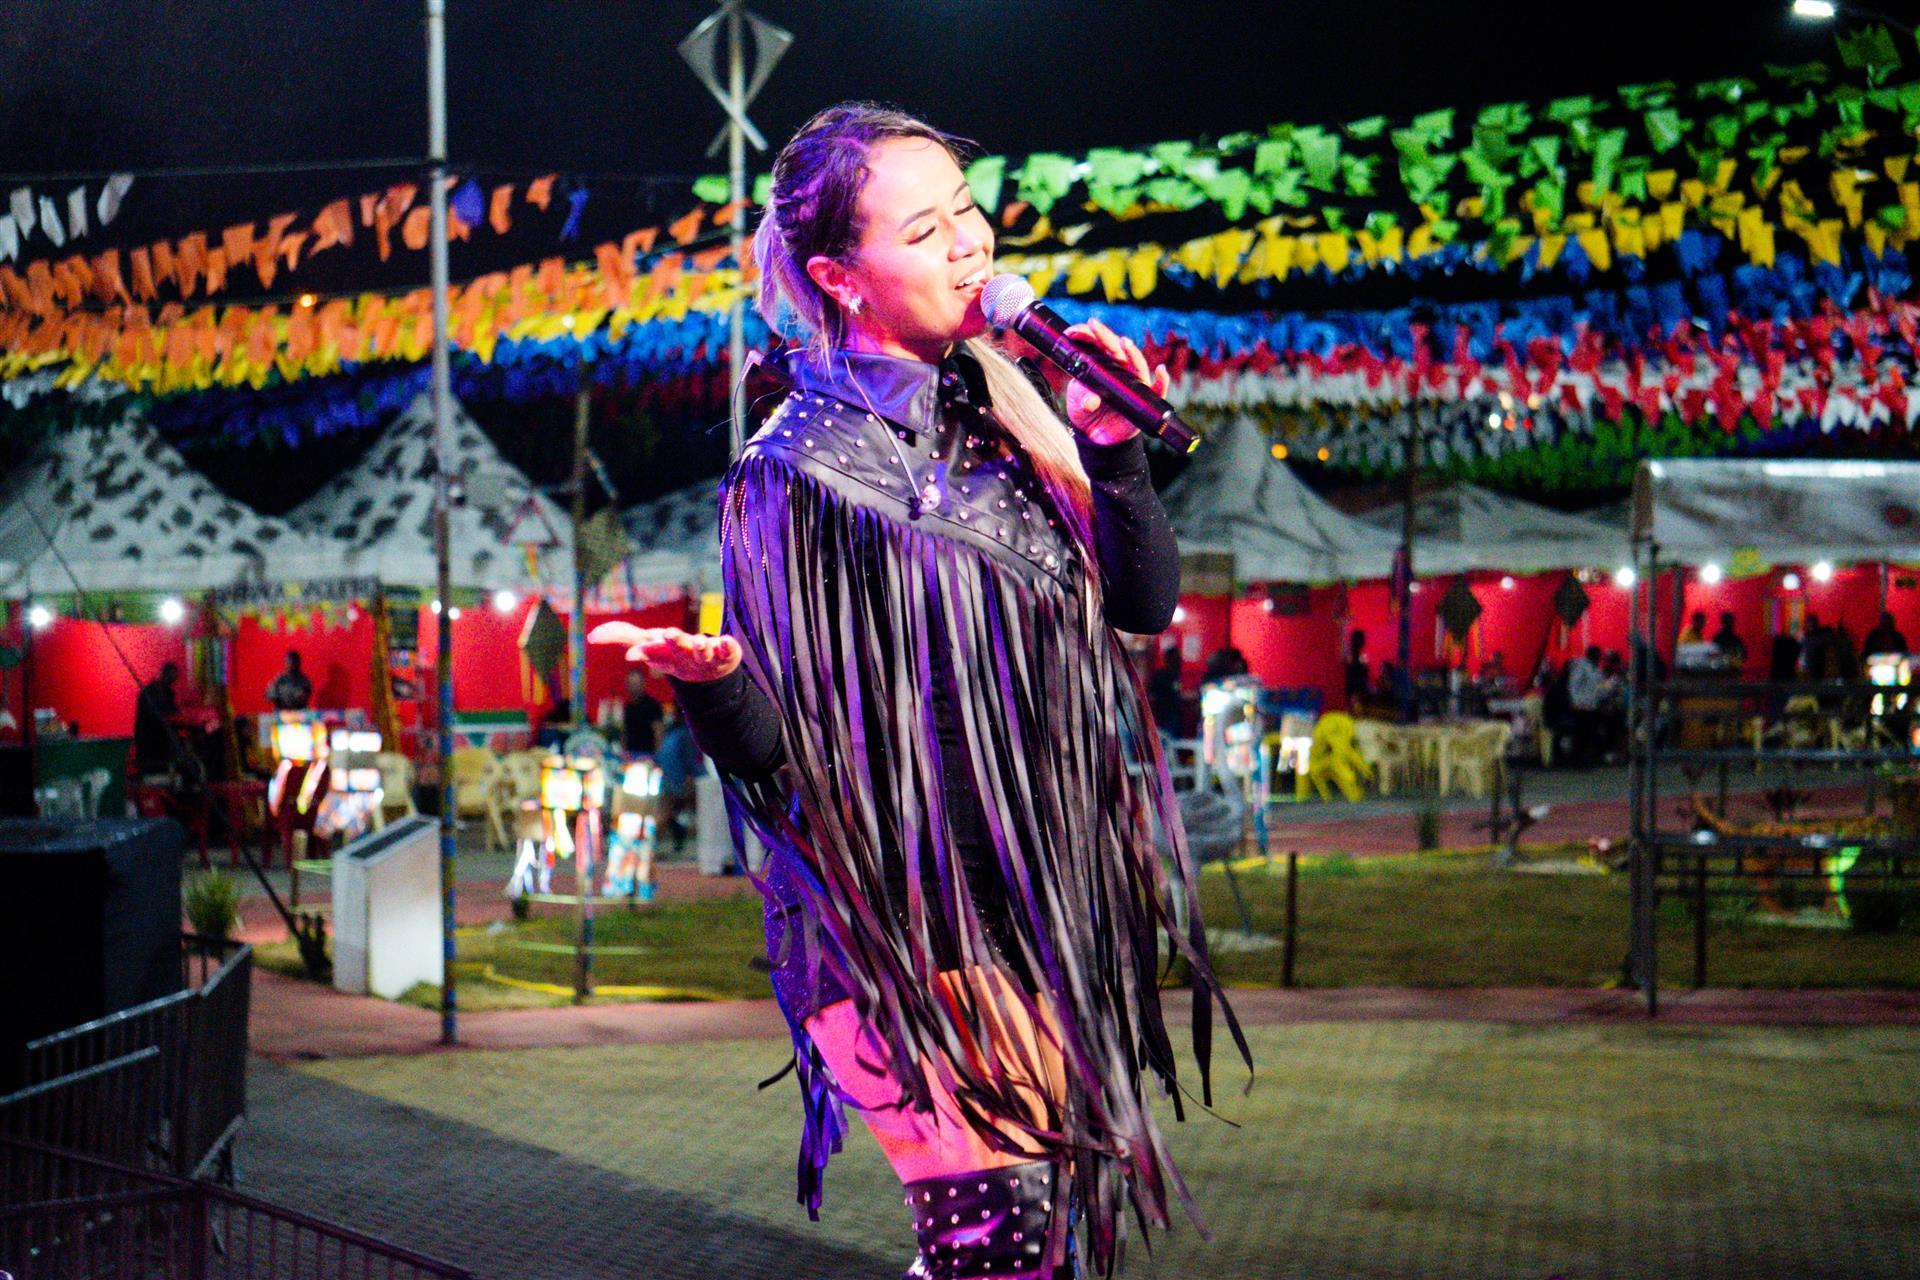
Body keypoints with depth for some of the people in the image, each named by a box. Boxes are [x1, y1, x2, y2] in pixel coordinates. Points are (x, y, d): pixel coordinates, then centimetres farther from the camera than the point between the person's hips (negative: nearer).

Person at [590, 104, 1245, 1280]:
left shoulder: (1000, 410, 8)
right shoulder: (802, 477, -13)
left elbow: (1147, 602, 9)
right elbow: (778, 759, -14)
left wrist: (1114, 453, -7)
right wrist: (709, 685, -35)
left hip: (1046, 905, 7)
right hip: (920, 933, -7)